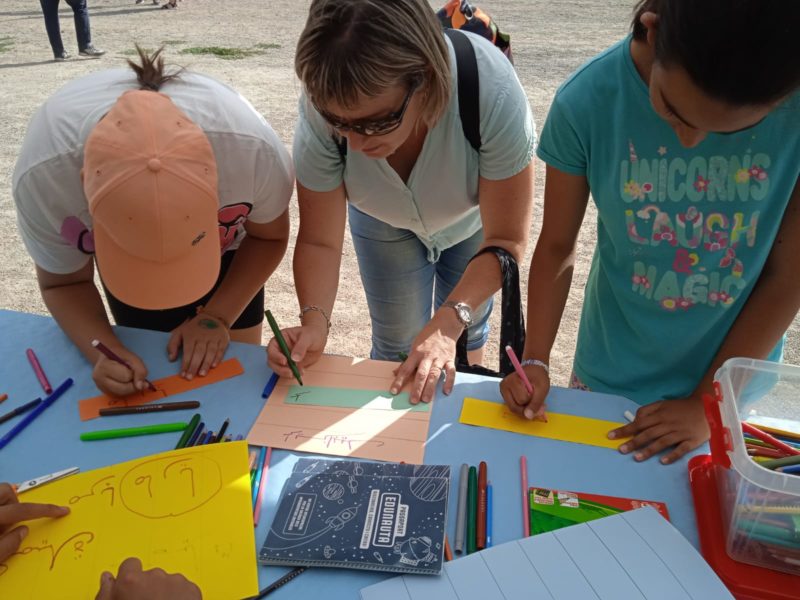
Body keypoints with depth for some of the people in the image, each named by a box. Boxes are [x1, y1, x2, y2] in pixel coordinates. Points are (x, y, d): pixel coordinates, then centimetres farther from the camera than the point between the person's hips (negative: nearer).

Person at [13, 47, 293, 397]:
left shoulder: (251, 147, -41)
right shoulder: (43, 174, -38)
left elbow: (268, 237, -18)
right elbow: (64, 282, -18)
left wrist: (217, 316, -28)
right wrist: (104, 350, -36)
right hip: (120, 244, 1)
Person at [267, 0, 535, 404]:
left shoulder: (491, 91, -41)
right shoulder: (322, 109, -35)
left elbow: (505, 239, -31)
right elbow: (319, 241, -24)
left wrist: (449, 321, -43)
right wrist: (314, 320, -41)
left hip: (473, 219, 0)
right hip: (386, 222, 1)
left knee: (466, 335, 13)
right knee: (395, 345, 6)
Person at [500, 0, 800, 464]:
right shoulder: (588, 101, -23)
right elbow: (557, 246, -10)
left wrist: (708, 403, -11)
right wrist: (535, 360, -17)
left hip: (731, 381, 1)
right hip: (610, 378, 0)